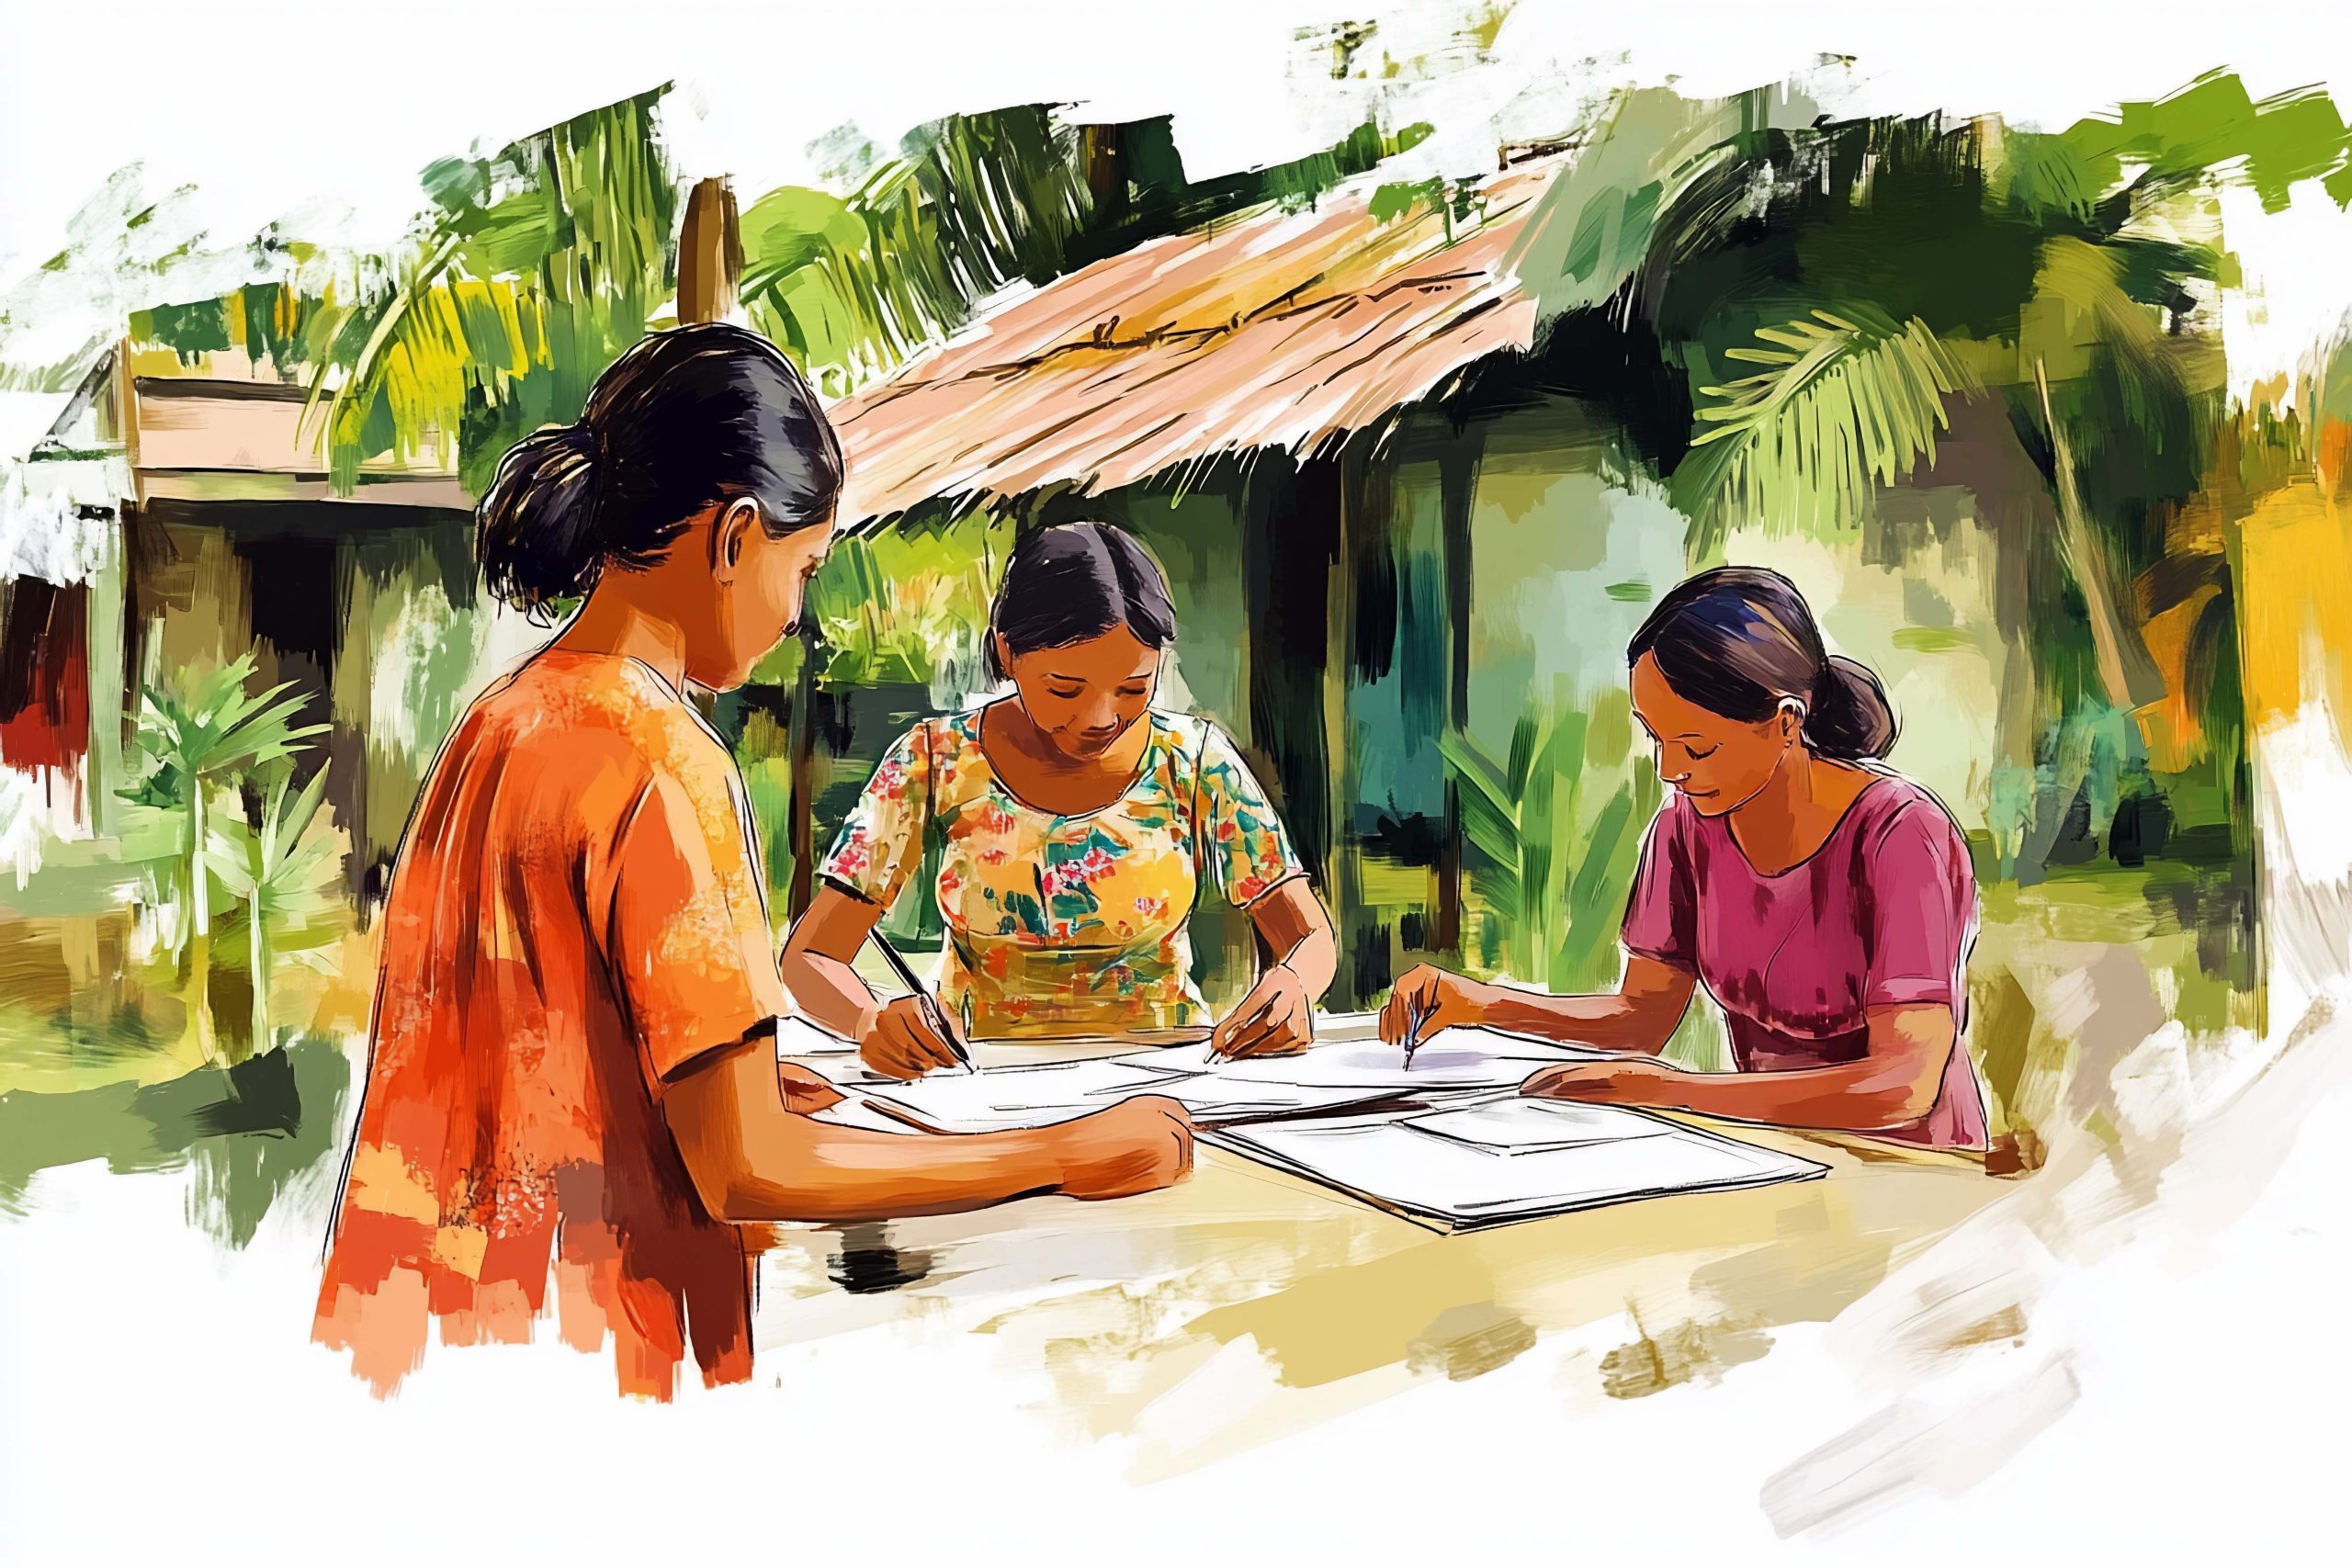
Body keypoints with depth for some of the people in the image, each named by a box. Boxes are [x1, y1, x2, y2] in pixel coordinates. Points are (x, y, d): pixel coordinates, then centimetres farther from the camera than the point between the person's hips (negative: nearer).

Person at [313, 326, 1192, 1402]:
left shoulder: (497, 722, 6)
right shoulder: (664, 764, -20)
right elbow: (747, 1169, -21)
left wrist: (732, 1087, 24)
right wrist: (1068, 1155, -14)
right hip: (572, 1357, -9)